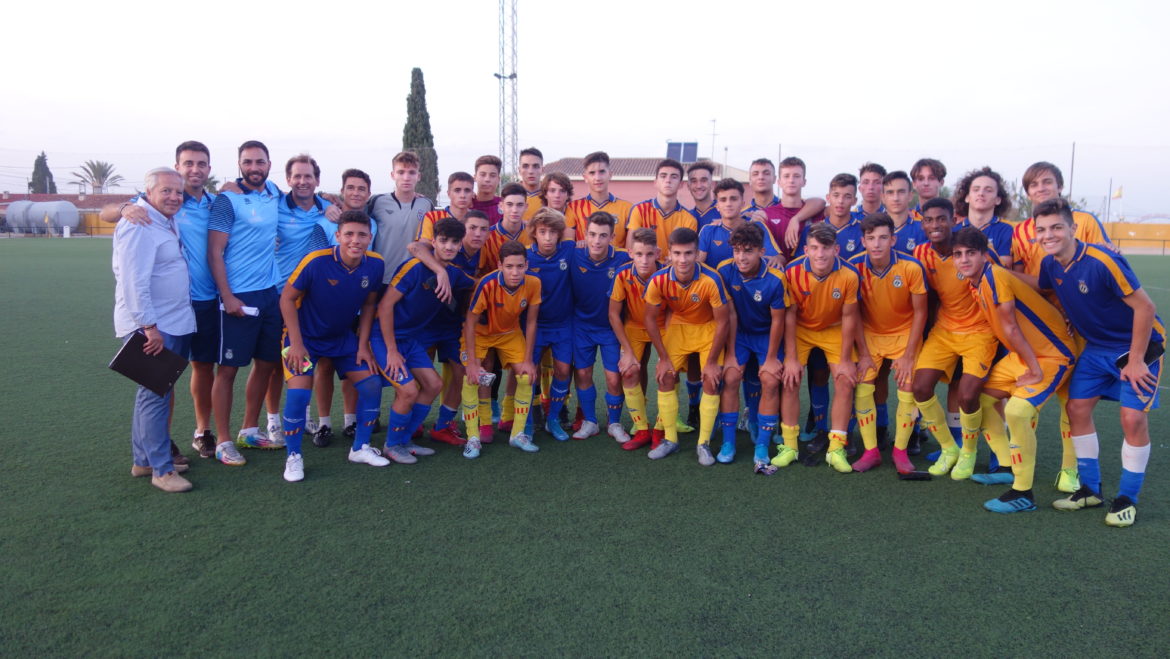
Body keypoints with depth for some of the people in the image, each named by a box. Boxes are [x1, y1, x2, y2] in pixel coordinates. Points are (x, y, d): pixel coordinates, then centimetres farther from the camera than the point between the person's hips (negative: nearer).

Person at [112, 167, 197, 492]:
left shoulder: (166, 223, 15)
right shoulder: (138, 226, -15)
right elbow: (134, 282, -21)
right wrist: (149, 326, -22)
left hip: (173, 325, 10)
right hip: (151, 328, -10)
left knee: (154, 393, 16)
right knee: (155, 395, -5)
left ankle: (143, 461, 27)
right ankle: (162, 469, 2)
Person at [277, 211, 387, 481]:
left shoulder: (375, 264, -14)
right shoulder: (316, 261, -27)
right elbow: (287, 298, -16)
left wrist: (363, 344, -1)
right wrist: (296, 343, -17)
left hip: (343, 336, 5)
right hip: (305, 337, -4)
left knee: (372, 383, 0)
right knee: (299, 393, -18)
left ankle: (360, 448, 18)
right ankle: (293, 457, 3)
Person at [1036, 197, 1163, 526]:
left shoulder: (1103, 261, -28)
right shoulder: (1050, 264, -8)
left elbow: (1145, 307, -23)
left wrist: (1135, 360, -20)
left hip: (1139, 344, -6)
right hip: (1097, 347, 7)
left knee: (1133, 418, -11)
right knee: (1077, 408, 4)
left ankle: (1127, 499, 7)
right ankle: (1090, 489, 18)